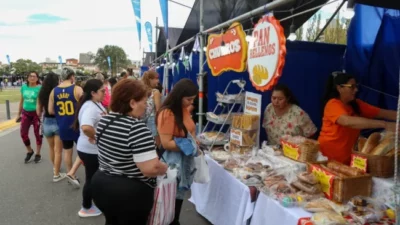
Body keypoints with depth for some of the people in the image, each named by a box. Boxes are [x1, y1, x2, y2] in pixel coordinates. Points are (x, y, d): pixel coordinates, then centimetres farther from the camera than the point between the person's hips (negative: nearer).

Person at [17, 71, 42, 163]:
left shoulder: (40, 88, -11)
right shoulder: (24, 87, 4)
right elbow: (21, 101, 12)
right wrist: (19, 114, 15)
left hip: (36, 113, -5)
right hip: (26, 113, 5)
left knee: (37, 134, 6)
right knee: (23, 133, 4)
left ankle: (38, 154, 21)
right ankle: (29, 151, 27)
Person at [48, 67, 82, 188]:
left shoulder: (54, 91, 1)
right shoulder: (77, 89, -12)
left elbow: (50, 111, 4)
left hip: (62, 126, 5)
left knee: (67, 151, 16)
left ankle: (71, 174, 27)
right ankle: (71, 173, -2)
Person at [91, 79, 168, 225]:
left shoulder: (104, 121, 0)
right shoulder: (137, 128, -26)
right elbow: (151, 168, -31)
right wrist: (165, 168, -12)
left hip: (101, 185, 7)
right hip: (130, 193, -7)